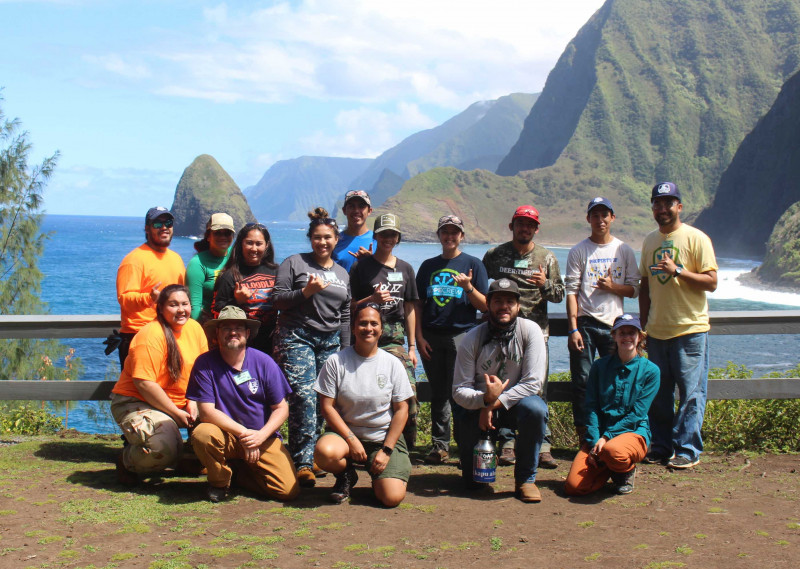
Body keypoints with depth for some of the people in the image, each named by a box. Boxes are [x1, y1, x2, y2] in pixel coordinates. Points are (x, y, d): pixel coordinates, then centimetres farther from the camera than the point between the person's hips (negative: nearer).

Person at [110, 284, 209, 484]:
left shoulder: (194, 328, 3)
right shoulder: (151, 335, -19)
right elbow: (144, 383, -24)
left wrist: (193, 402, -7)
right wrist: (176, 413, -20)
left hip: (180, 404, 8)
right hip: (136, 402, -7)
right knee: (164, 448, -31)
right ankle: (127, 461, 3)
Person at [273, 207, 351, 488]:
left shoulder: (342, 273, 19)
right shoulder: (294, 263, 5)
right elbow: (278, 300, -1)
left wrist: (345, 351, 17)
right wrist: (306, 291, -14)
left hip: (330, 342, 5)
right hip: (297, 338, -5)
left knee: (323, 401, -3)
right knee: (304, 396, -17)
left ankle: (309, 457, 6)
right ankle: (303, 462, -16)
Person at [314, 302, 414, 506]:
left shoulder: (392, 364, -1)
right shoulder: (336, 361, -5)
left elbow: (401, 409, -1)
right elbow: (327, 407, -6)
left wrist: (386, 450, -9)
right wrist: (351, 440, -15)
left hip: (384, 437, 0)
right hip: (345, 432, 0)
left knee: (392, 497, -20)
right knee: (324, 452, -36)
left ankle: (377, 477, 18)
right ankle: (346, 475, 1)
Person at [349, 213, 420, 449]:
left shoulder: (405, 269, 16)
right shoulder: (361, 266, 6)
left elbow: (410, 309, 16)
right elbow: (350, 306, 5)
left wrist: (412, 347, 13)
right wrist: (372, 300, -14)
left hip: (396, 338, 2)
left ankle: (407, 445, 2)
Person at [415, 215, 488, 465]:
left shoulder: (473, 264, 6)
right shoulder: (429, 266, 16)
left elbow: (485, 306, 2)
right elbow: (419, 304, 15)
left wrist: (468, 287, -16)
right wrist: (419, 336, 5)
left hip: (462, 335, -3)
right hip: (431, 338, 3)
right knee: (438, 393, 6)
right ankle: (439, 445, 12)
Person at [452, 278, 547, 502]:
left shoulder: (530, 330, -13)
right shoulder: (472, 339, -11)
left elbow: (534, 382, -19)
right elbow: (459, 391, -13)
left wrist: (495, 403, -26)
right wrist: (486, 399, -35)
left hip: (517, 403, 0)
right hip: (479, 406, 1)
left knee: (535, 408, -35)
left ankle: (525, 478, -14)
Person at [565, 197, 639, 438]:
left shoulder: (624, 250, 9)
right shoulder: (579, 251, 3)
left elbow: (634, 289, 9)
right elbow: (571, 291, -3)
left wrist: (612, 286, -12)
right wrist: (573, 329, -10)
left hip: (614, 323, 2)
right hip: (585, 323, -2)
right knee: (582, 380, -1)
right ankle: (584, 436, 7)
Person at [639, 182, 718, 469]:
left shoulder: (696, 238, -5)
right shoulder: (650, 241, 13)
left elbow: (711, 282, -10)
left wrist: (678, 271, -21)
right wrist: (644, 324, 15)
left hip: (690, 329, -5)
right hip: (657, 331, 5)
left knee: (691, 392, -3)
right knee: (658, 394, 8)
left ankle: (688, 450, 4)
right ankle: (661, 447, 18)